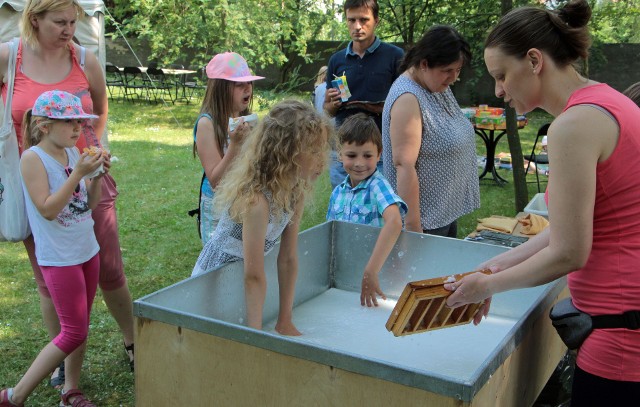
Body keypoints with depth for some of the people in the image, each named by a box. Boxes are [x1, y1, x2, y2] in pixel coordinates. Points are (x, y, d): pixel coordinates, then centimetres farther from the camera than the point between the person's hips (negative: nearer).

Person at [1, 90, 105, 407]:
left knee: (81, 327, 13)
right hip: (59, 258, -7)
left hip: (88, 251, 7)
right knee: (73, 333, -4)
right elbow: (48, 209, -21)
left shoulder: (74, 153, 5)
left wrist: (97, 173, -6)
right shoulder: (33, 158, -14)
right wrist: (79, 173, -24)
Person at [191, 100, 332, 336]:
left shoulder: (296, 189, -9)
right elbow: (254, 277, -30)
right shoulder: (256, 200, -33)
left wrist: (285, 322, -6)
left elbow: (288, 259, -8)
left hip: (237, 276, 7)